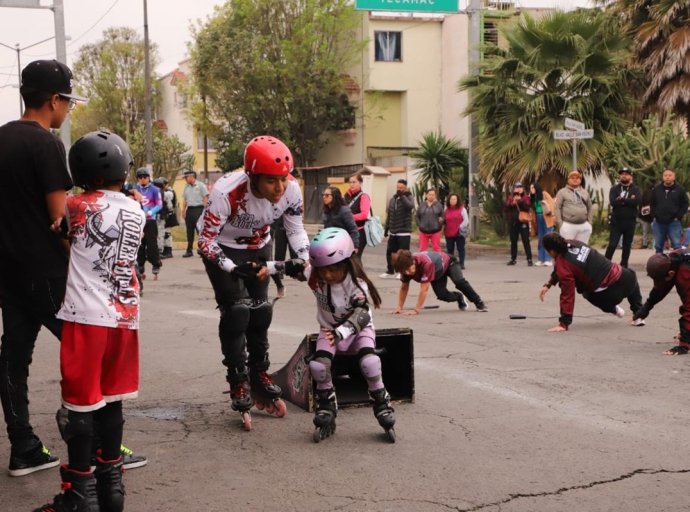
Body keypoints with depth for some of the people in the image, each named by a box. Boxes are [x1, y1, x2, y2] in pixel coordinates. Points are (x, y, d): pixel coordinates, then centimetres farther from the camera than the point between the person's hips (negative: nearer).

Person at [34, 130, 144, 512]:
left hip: (86, 317, -5)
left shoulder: (77, 206, -5)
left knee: (81, 405, 0)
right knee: (111, 402, 14)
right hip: (124, 317, 5)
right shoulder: (137, 213, 7)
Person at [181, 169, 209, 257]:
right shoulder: (186, 187, 16)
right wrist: (183, 210, 10)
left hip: (198, 209, -6)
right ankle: (189, 250, 12)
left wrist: (205, 210, -13)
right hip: (189, 210, 6)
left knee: (200, 229, -8)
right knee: (189, 230, 7)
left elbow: (206, 198, -6)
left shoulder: (200, 185, -3)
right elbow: (184, 200, 19)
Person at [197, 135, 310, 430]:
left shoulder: (291, 190, -25)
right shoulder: (227, 193, -39)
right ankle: (239, 388, -1)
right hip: (222, 246, -4)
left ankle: (260, 380, 24)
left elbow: (296, 229, -9)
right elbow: (206, 240, -30)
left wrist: (303, 259, -26)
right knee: (236, 311, -13)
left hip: (258, 247, 5)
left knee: (260, 311, 7)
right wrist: (233, 268, -42)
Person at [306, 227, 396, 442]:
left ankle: (383, 409, -11)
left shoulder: (357, 284, -26)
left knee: (369, 362, -33)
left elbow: (361, 315, -38)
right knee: (318, 365, -26)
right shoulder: (315, 278, -16)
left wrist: (341, 332, -56)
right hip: (329, 329, 3)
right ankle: (326, 415, -5)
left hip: (358, 329, -3)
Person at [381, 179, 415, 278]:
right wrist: (386, 228, 17)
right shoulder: (393, 199, 13)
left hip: (404, 232, -6)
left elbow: (410, 206, -29)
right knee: (390, 252, 8)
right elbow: (389, 215, 19)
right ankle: (390, 271, 19)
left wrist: (402, 196, -25)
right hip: (393, 232, 6)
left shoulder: (408, 198, -4)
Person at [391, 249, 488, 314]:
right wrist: (399, 308, -17)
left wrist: (416, 310, -44)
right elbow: (404, 288, -12)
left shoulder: (426, 263, -47)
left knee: (459, 282, -29)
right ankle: (459, 297, 20)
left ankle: (479, 303, -8)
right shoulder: (405, 266, -28)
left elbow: (424, 289, -45)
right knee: (442, 295, -13)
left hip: (447, 262, -5)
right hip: (437, 273, 5)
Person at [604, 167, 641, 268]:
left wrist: (622, 200, -13)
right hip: (616, 221, -2)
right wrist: (629, 200, -13)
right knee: (612, 244, -7)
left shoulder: (635, 190, 6)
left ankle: (624, 265, 19)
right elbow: (613, 202, -15)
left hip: (630, 221, 2)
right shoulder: (614, 189, 4)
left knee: (627, 245, 9)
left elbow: (637, 201, -15)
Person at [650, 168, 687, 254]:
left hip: (673, 223, -3)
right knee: (658, 246, 9)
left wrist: (678, 217, -7)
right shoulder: (656, 189, 9)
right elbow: (652, 204, 13)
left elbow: (685, 204, 1)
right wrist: (653, 217, 2)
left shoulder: (680, 189, 1)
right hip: (658, 223, 3)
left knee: (676, 245, -6)